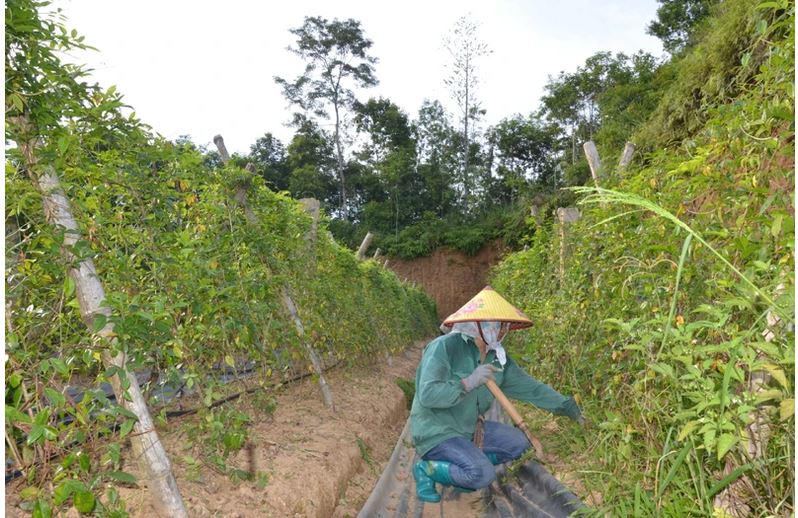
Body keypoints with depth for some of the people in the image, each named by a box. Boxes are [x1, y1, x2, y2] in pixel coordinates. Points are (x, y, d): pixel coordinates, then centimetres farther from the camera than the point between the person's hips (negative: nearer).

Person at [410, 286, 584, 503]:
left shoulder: (497, 357, 1)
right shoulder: (444, 347, -22)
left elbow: (530, 387, 9)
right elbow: (427, 394, -29)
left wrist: (569, 408, 10)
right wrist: (468, 383, -36)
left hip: (469, 428, 8)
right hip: (435, 432, -8)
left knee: (518, 442, 2)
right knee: (483, 474, -24)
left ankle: (463, 463, 8)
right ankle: (427, 468, -3)